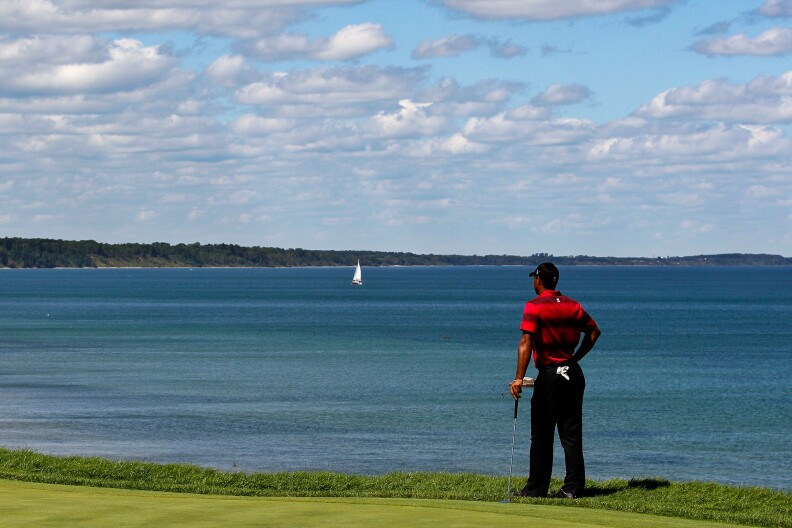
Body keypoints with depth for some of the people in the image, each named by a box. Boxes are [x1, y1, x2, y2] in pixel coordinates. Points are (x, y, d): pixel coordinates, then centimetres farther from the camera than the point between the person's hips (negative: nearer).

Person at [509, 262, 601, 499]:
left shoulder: (534, 307, -10)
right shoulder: (572, 305, 8)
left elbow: (526, 343, -20)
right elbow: (594, 331, 17)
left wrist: (519, 378, -25)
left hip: (550, 375, -6)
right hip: (573, 372, 6)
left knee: (542, 435, 1)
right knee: (571, 433, 8)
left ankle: (537, 488, 4)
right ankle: (573, 486, 6)